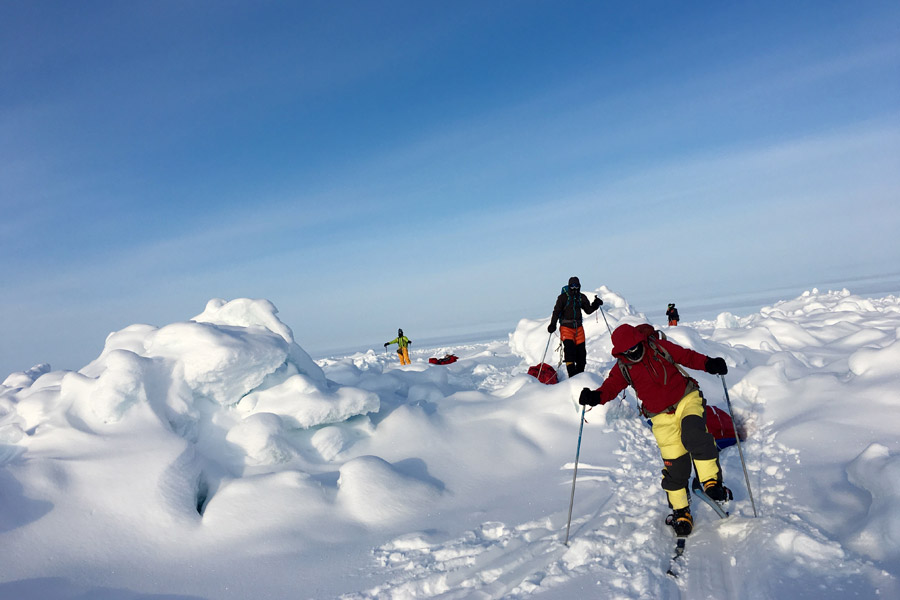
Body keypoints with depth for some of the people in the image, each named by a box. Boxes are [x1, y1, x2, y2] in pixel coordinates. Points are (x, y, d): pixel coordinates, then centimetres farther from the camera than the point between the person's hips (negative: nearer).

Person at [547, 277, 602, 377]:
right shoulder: (563, 297, -4)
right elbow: (556, 311, -4)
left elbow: (588, 310, 16)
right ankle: (572, 374, -18)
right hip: (566, 327, -4)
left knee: (581, 351, 3)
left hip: (578, 327, 4)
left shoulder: (582, 297, 8)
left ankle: (580, 372, 17)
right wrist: (553, 324, -12)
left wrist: (595, 304, -1)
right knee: (569, 348, -18)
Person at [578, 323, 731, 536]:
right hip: (662, 417, 1)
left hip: (687, 399, -1)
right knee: (674, 464, -1)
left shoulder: (659, 347, -7)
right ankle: (680, 511, 16)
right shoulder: (623, 368, -1)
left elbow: (688, 357, -2)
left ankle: (712, 482, -16)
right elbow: (611, 385, -9)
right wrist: (596, 396, -29)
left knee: (693, 435, -32)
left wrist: (709, 364, -19)